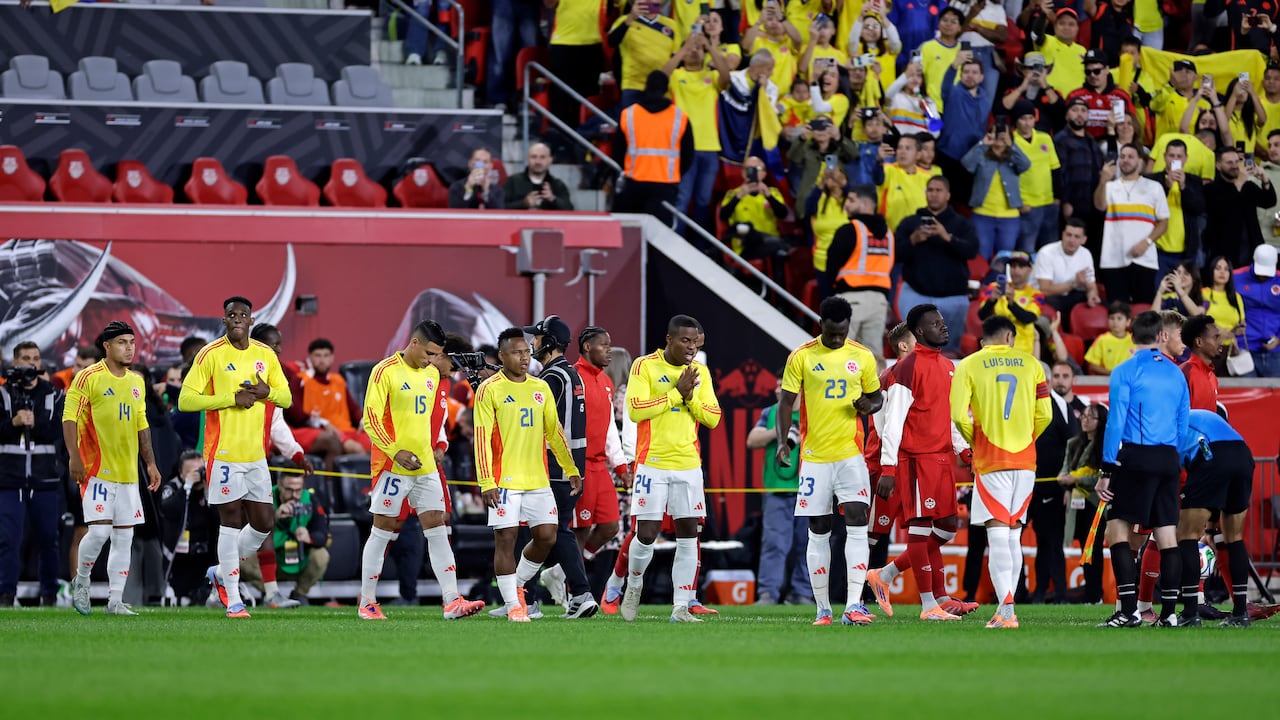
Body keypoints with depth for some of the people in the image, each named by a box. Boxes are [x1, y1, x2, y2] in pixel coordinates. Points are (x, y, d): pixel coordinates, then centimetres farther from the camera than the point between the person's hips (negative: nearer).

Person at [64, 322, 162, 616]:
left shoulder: (136, 382, 14)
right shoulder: (89, 377, -6)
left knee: (124, 536, 4)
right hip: (97, 469, -6)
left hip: (128, 472, 6)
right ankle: (81, 581, 11)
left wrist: (150, 463, 17)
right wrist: (74, 457, -17)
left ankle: (115, 600, 9)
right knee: (100, 530, -14)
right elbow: (69, 417, -9)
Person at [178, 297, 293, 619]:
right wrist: (233, 398, -17)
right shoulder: (210, 355, -6)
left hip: (256, 455, 5)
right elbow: (186, 400, -11)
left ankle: (222, 572, 27)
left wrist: (267, 392, -8)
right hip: (224, 455, -5)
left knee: (264, 523, 5)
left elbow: (286, 398, 15)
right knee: (231, 521, -5)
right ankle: (233, 600, 1)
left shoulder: (266, 355, 9)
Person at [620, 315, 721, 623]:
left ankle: (681, 607, 4)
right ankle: (634, 586, 24)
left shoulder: (700, 372, 9)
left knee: (688, 535, -1)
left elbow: (713, 418, 7)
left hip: (689, 465, 4)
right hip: (652, 464, -4)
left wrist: (691, 398, -11)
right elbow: (635, 410, -16)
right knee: (646, 534, -5)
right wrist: (677, 393, -16)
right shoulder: (645, 366, -5)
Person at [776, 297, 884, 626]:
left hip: (851, 455, 0)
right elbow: (786, 403, 1)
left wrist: (868, 405, -8)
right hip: (814, 457, 0)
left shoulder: (862, 357, 4)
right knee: (818, 533, 4)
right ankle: (823, 609, 12)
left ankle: (854, 605, -15)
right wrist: (782, 442, -13)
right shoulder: (801, 357, -1)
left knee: (857, 524, -12)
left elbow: (877, 397, 16)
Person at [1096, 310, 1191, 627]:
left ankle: (1129, 609, -13)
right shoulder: (1176, 374, 13)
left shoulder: (1125, 372, -4)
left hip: (1136, 458, -5)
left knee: (1117, 530, -4)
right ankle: (1169, 612, 4)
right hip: (1169, 459, 5)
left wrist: (1106, 471, -6)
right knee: (1167, 537, 6)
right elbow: (1182, 427, 15)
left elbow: (1115, 423, -8)